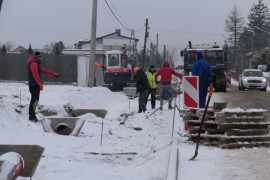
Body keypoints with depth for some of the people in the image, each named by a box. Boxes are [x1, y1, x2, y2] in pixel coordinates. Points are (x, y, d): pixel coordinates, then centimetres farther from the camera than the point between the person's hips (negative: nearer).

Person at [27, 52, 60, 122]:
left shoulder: (36, 63, 21)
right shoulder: (33, 63, -13)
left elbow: (43, 70, 27)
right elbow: (35, 74, -24)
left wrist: (53, 74, 27)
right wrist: (40, 83, -31)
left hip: (36, 85, 11)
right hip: (34, 85, -11)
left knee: (35, 100, 13)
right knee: (34, 100, -12)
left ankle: (32, 116, 17)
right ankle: (32, 117, -13)